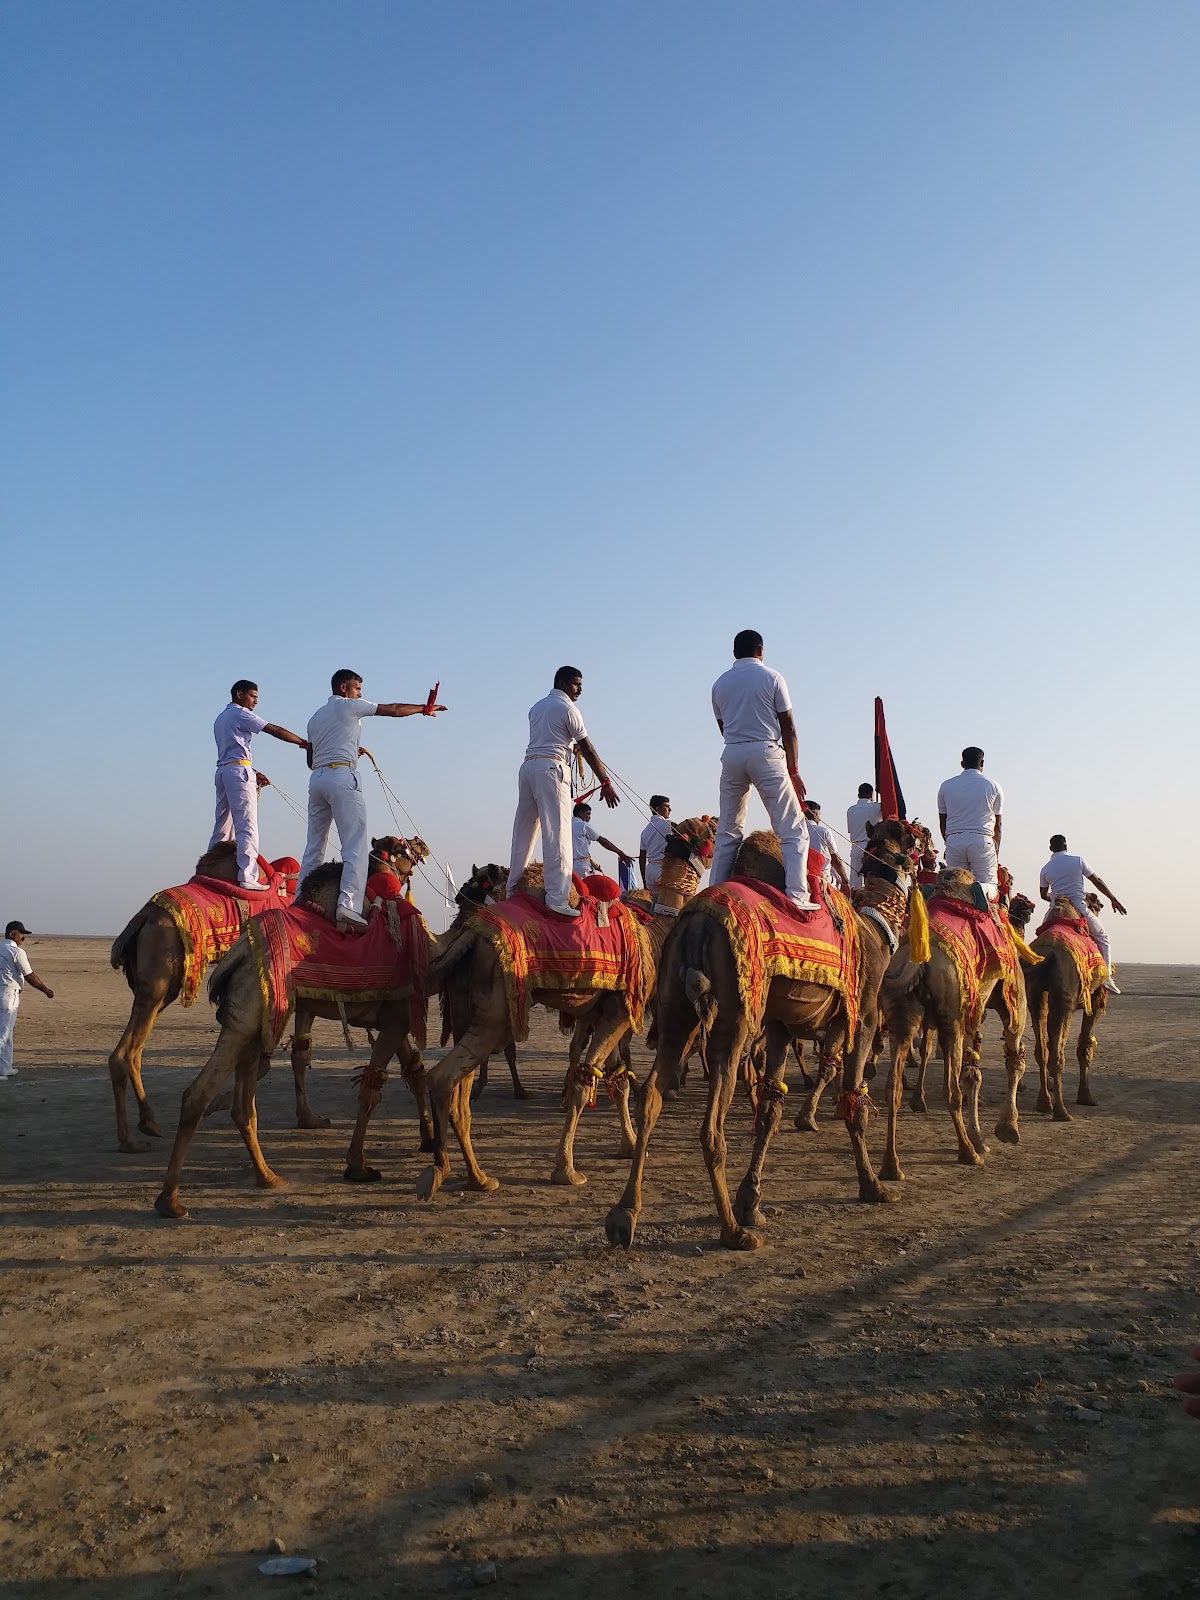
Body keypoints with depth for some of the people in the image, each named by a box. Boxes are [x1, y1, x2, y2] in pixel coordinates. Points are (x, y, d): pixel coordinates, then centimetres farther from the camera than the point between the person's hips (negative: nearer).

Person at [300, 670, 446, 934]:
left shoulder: (315, 717, 25)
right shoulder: (349, 706, 5)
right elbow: (394, 709, 8)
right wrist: (424, 708, 22)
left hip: (317, 778, 8)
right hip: (342, 776, -7)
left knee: (314, 847, 13)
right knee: (356, 846, -14)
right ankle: (348, 906, -28)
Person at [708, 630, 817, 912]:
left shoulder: (720, 684, 12)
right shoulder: (771, 677, 2)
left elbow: (724, 727, 13)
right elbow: (787, 727, 1)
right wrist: (793, 769, 5)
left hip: (731, 754, 4)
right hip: (765, 752, -4)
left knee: (727, 831, 12)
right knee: (793, 829, -3)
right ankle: (796, 896, -15)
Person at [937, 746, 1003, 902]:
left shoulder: (946, 786, 11)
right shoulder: (993, 786, 7)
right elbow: (997, 824, 9)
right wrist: (996, 850, 18)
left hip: (954, 839, 2)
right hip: (982, 839, -2)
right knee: (990, 887, -2)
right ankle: (980, 889, -37)